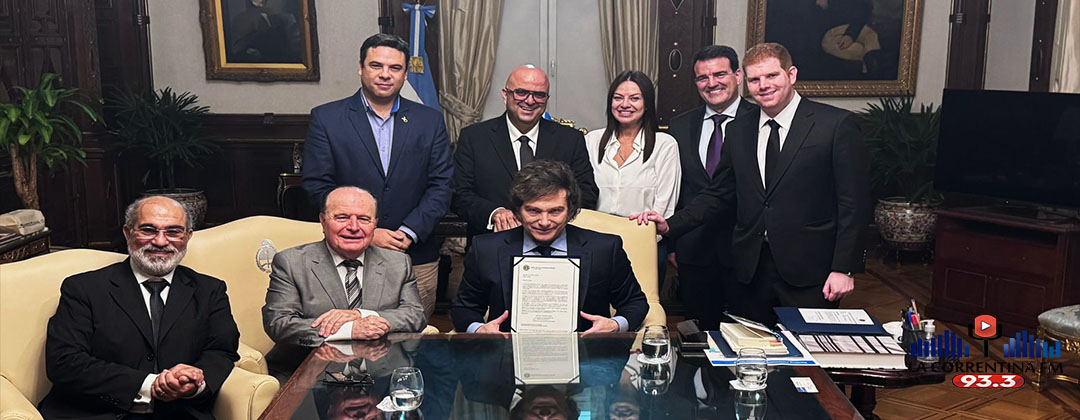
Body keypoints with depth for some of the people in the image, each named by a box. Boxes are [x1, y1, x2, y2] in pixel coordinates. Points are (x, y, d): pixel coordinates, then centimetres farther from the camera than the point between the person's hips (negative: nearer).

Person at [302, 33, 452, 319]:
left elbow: (442, 185, 3)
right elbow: (317, 186, -3)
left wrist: (409, 232, -10)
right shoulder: (325, 119, 2)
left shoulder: (429, 121, 7)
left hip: (416, 260, 2)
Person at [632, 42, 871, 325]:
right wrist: (670, 225, 0)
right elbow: (719, 194, 14)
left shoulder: (837, 125, -4)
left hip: (809, 271, -4)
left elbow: (854, 203, -6)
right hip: (751, 270, 4)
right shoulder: (738, 132, 11)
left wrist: (844, 268, -11)